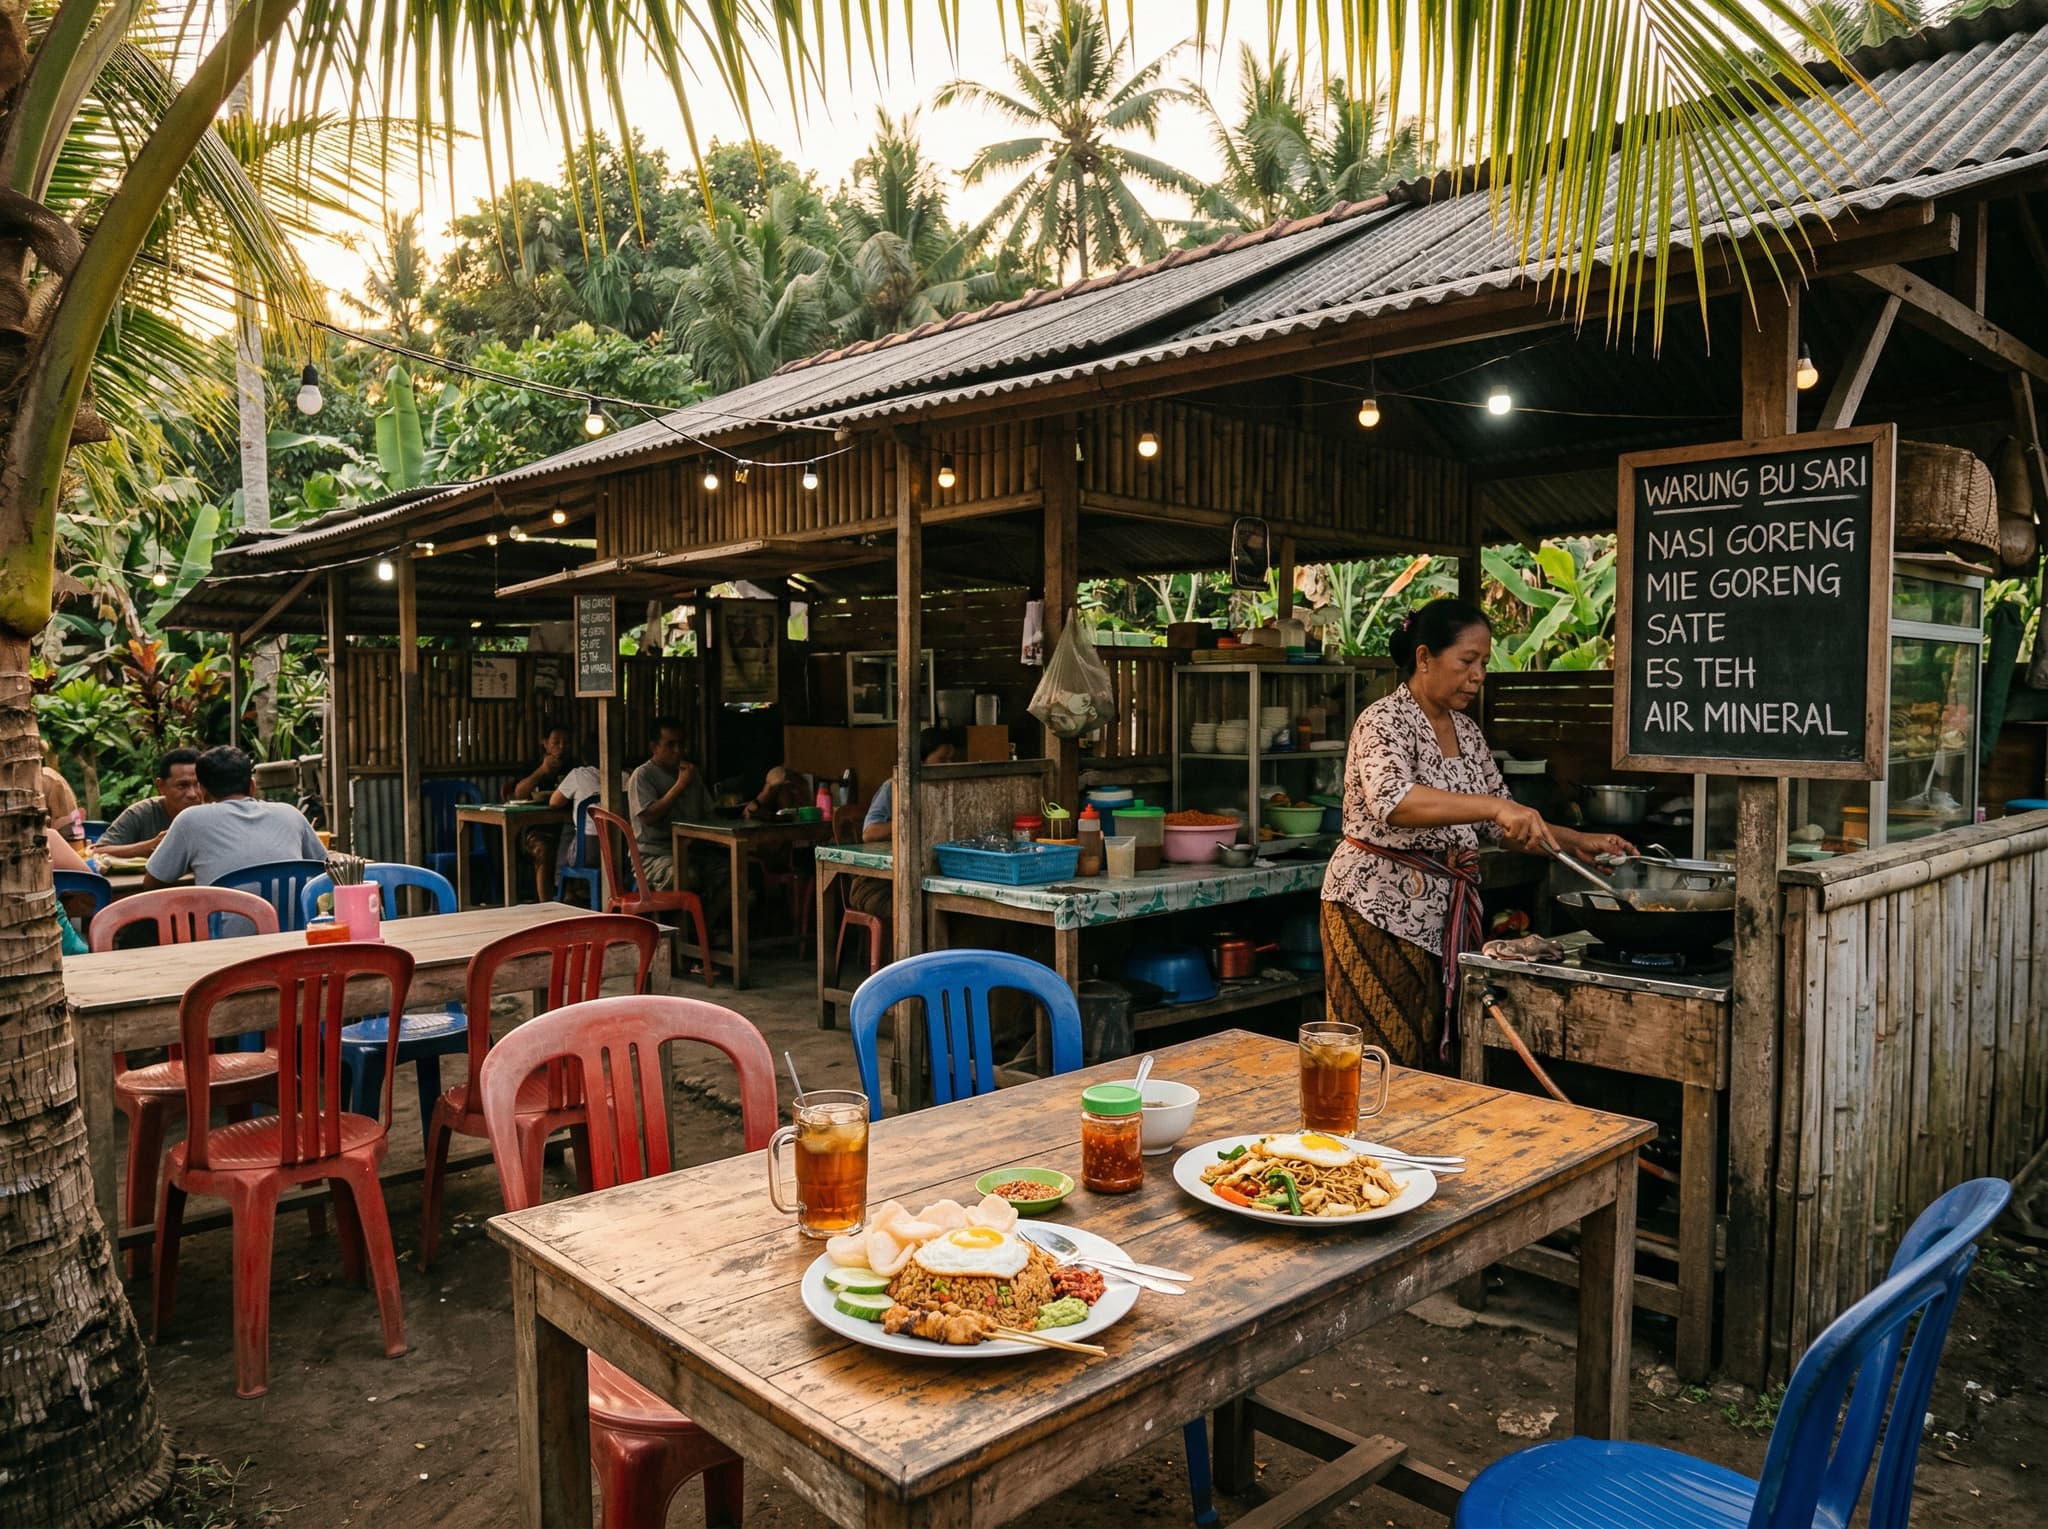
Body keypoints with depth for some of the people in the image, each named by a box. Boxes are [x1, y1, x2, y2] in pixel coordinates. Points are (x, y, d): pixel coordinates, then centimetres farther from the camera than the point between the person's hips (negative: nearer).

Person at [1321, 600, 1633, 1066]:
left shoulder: (1467, 731, 12)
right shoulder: (1384, 721, -12)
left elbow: (1502, 823, 18)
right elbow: (1391, 800, -31)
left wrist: (1576, 841, 4)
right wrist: (1495, 806, -39)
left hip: (1446, 916, 7)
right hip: (1380, 911, -7)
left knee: (1435, 1058, 8)